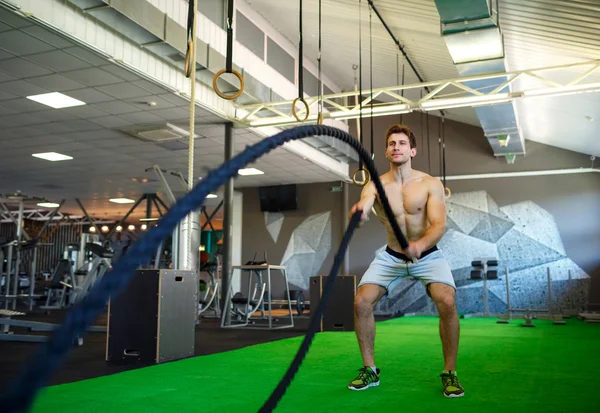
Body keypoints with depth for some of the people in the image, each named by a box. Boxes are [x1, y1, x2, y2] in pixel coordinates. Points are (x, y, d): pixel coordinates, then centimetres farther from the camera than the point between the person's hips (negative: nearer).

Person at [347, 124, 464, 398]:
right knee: (361, 302, -15)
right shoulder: (375, 186, -11)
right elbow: (363, 206, -31)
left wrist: (420, 244, -46)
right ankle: (370, 370, 5)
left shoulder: (431, 184, -14)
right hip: (391, 256, 2)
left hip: (427, 255, -2)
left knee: (446, 302, -26)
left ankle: (450, 372, -5)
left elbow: (439, 224, -24)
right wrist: (359, 211, -57)